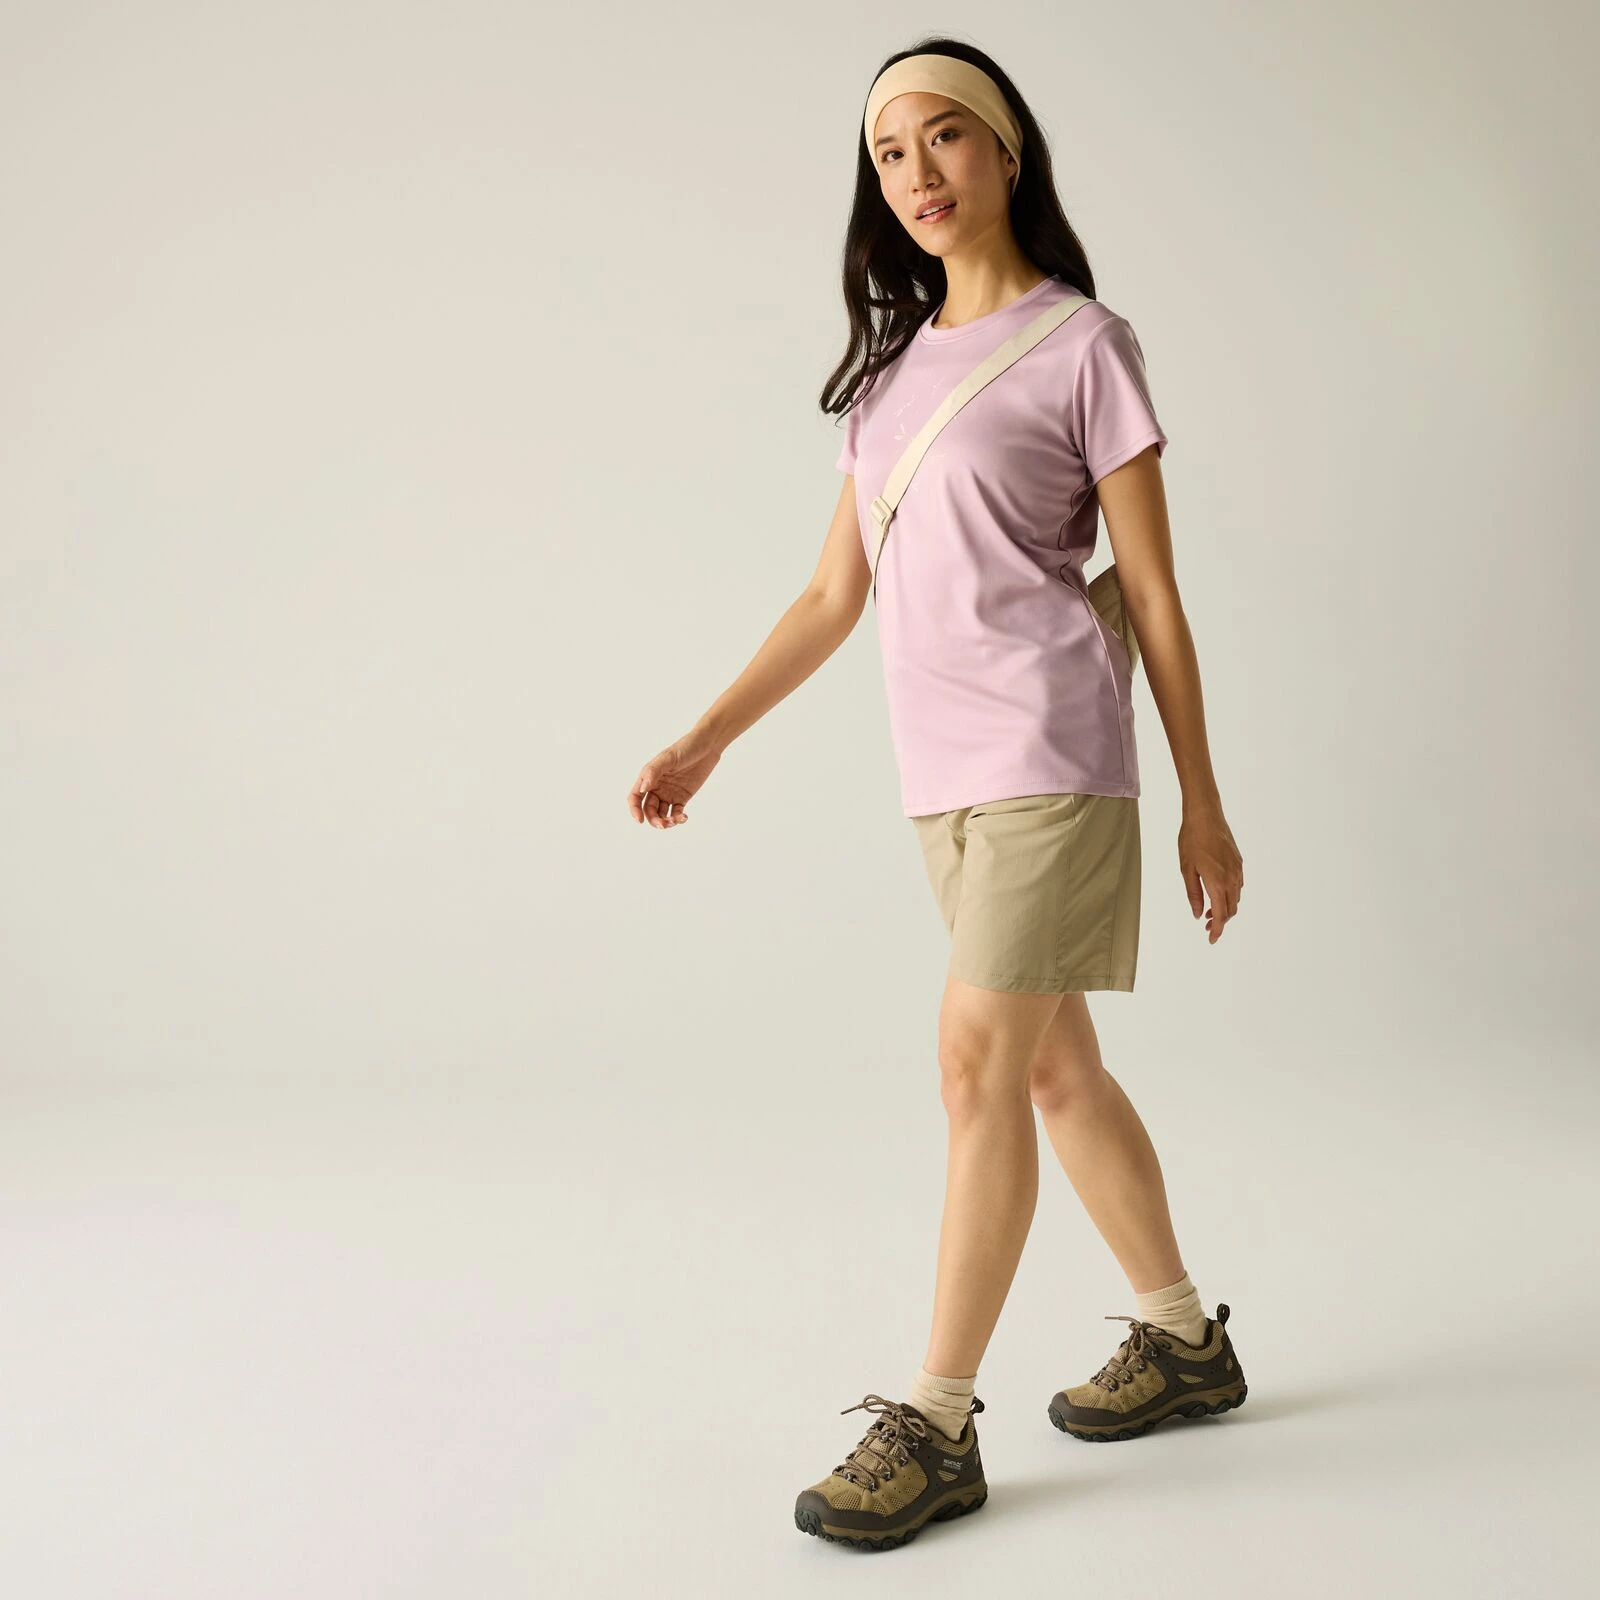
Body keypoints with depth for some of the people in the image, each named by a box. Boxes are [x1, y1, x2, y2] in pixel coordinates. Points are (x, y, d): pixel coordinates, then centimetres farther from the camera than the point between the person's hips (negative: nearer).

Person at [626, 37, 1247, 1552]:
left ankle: (937, 1424, 0)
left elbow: (1154, 596, -2)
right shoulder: (890, 364, 17)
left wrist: (1203, 804, -1)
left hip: (1049, 753, -7)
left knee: (978, 1057, -10)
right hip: (944, 772, 7)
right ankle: (1184, 1341, 28)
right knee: (1051, 1065, 12)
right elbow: (833, 594, 17)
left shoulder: (1082, 345, -1)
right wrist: (706, 738, 9)